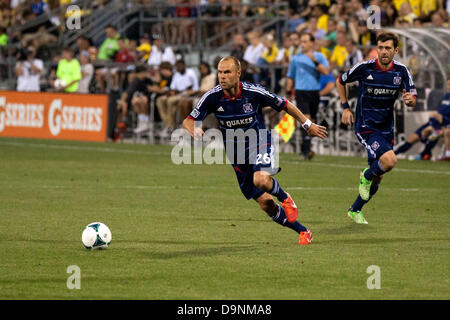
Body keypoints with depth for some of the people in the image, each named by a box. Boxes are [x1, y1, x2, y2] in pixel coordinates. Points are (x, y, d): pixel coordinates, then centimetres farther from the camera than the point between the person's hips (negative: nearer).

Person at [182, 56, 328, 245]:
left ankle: (284, 198, -1)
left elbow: (284, 105, -2)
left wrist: (307, 125, 5)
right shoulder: (212, 97, -13)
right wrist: (194, 130, -33)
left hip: (260, 144, -3)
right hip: (237, 155, 3)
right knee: (265, 203, 1)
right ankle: (302, 232, 20)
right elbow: (188, 121, -8)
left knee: (261, 180, -35)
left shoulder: (253, 92, -17)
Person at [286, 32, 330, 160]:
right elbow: (290, 77, 16)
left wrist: (315, 61, -19)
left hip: (314, 92, 1)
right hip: (301, 92, -1)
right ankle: (307, 150, -22)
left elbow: (326, 72, -10)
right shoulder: (296, 58, 8)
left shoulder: (320, 57, 6)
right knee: (306, 119, -18)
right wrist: (288, 93, 11)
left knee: (311, 121, 7)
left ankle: (304, 148, 23)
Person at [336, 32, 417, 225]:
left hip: (386, 128, 5)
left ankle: (355, 210, 32)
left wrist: (410, 99, -27)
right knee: (390, 160, -27)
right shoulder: (364, 68, -12)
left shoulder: (401, 71, -3)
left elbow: (413, 100, -3)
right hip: (366, 126, -5)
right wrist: (345, 108, -1)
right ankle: (366, 176, 5)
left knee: (377, 177, 11)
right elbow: (340, 81, 5)